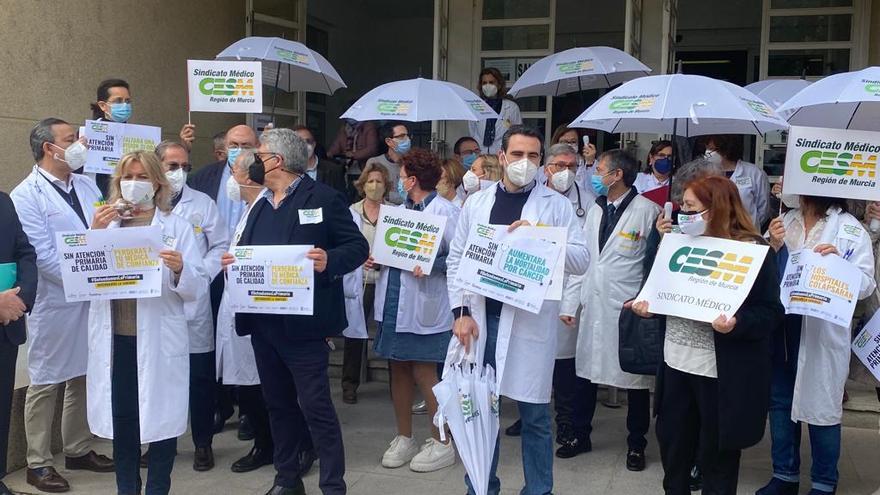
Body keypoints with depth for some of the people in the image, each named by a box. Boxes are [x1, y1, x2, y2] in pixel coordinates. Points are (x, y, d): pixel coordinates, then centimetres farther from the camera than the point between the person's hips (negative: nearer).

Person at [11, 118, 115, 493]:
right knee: (46, 383, 4)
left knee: (83, 377, 15)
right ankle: (38, 463, 15)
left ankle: (78, 449, 29)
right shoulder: (27, 195, -10)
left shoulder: (86, 185, 10)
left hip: (93, 299, 6)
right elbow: (43, 255, -16)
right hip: (54, 303, -6)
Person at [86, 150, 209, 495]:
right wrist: (94, 234, -12)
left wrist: (180, 270, -26)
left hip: (158, 339, -2)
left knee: (160, 417, 3)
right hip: (114, 338, 3)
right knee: (121, 418, 11)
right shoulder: (105, 223, 9)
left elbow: (197, 288, -6)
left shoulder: (177, 226, 1)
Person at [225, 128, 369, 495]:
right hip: (262, 321, 7)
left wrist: (329, 261, -28)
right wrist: (231, 260, -2)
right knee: (278, 402, 16)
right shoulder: (260, 203, 15)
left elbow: (358, 246, -9)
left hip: (301, 322, -7)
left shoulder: (323, 198, -7)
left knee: (315, 405, -3)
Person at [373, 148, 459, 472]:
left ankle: (441, 443, 12)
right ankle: (404, 439, 25)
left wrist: (431, 266, -26)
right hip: (393, 300, 8)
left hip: (424, 306, -8)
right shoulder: (401, 210, 15)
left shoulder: (445, 211, -10)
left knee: (423, 373, -3)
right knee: (398, 370, 12)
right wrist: (375, 261, 4)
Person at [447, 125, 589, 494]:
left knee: (534, 414, 6)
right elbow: (456, 259, 8)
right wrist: (461, 312, -2)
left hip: (530, 321, -3)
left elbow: (581, 260, -6)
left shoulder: (555, 205, 0)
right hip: (481, 318, 3)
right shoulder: (476, 203, 8)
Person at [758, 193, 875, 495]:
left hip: (823, 331, -4)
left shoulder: (850, 228, -5)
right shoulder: (785, 221, 8)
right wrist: (773, 247, -11)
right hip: (781, 327, 5)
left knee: (821, 407, 6)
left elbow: (865, 284, -9)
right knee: (780, 402, 14)